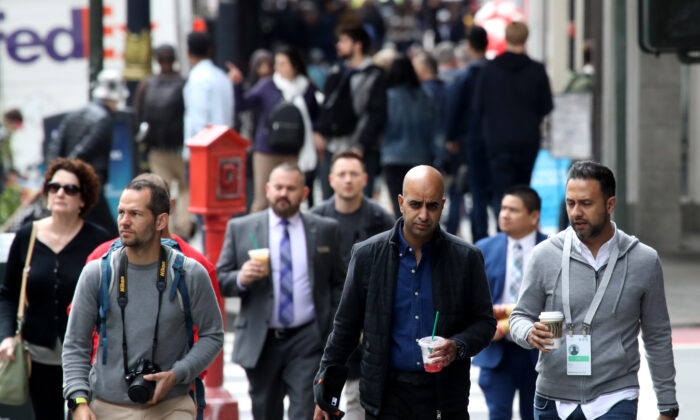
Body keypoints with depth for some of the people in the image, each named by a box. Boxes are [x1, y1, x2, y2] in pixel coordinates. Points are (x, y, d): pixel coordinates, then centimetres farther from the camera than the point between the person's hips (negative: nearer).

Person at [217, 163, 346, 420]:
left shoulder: (325, 230, 7)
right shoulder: (241, 229, 5)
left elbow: (338, 284, 9)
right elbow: (220, 280, 4)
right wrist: (241, 279, -18)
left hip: (307, 341, -1)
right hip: (260, 341, 1)